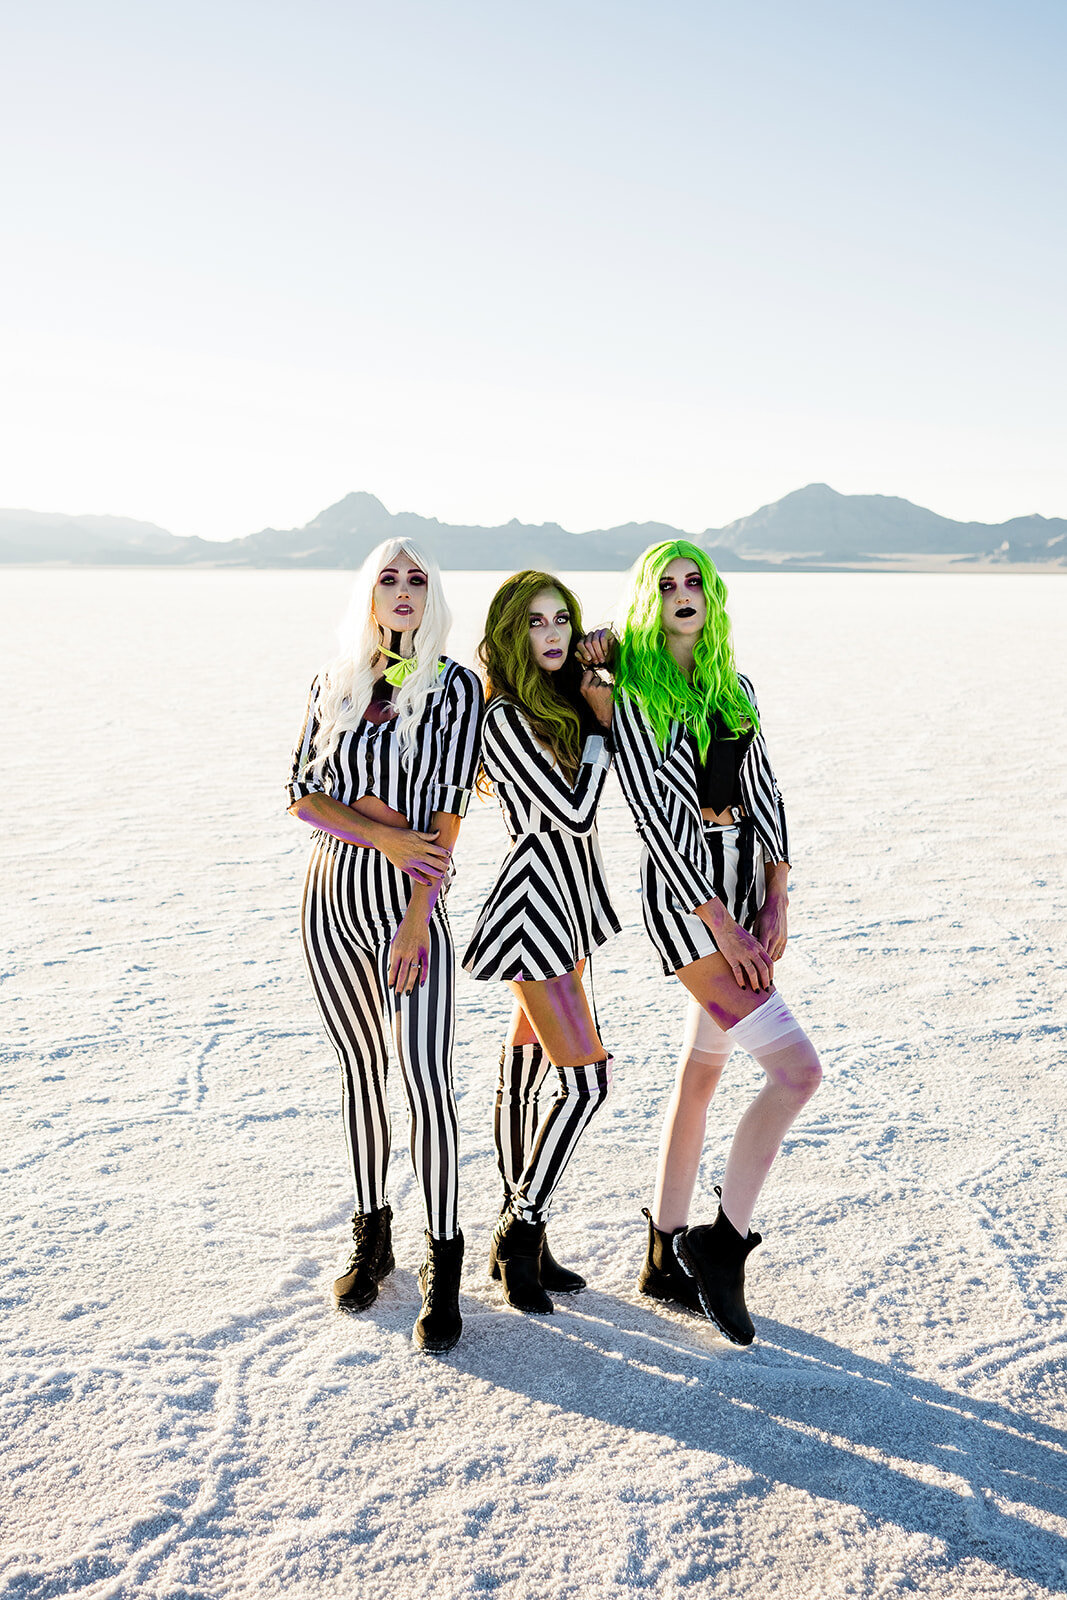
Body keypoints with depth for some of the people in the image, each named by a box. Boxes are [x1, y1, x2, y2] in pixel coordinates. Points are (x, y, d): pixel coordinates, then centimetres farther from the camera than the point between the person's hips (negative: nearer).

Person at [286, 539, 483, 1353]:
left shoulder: (455, 686, -3)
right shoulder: (334, 685, 8)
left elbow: (450, 810, -9)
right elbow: (302, 794, 4)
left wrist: (417, 918, -15)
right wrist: (382, 834, -12)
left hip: (411, 902, -4)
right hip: (332, 896, 4)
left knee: (427, 1078, -10)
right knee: (361, 1069, 13)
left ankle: (444, 1266, 3)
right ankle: (372, 1237, 29)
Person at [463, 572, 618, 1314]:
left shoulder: (564, 702, 8)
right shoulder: (505, 718, -17)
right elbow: (575, 812, -20)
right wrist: (601, 725, -10)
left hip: (566, 899, 9)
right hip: (535, 901, -9)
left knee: (531, 1070, 14)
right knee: (587, 1078, -8)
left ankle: (519, 1237, 24)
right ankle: (521, 1231, 7)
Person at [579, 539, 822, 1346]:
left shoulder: (734, 687, 12)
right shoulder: (630, 690, -8)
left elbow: (764, 789, 9)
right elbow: (652, 813, -13)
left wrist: (776, 899, -2)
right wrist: (720, 923, -16)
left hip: (748, 882, 7)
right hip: (683, 890, -7)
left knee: (702, 1074, 12)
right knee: (798, 1067, -14)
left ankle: (667, 1260, 24)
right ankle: (724, 1244, 2)